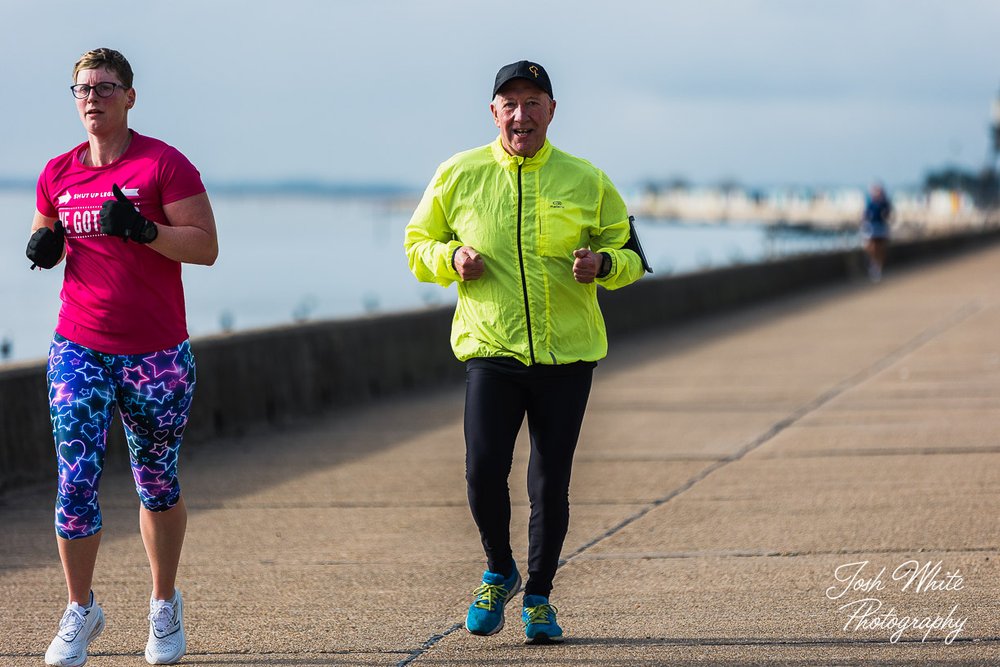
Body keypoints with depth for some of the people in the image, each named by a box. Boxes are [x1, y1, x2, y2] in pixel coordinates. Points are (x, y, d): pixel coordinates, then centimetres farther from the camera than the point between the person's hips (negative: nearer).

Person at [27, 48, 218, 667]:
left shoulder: (164, 164, -6)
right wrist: (43, 247, -1)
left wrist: (142, 229, -24)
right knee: (76, 481, -8)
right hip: (79, 350, 3)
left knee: (158, 486, 9)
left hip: (155, 353, -3)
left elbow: (205, 246, -10)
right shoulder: (58, 174, 8)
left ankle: (165, 606, 26)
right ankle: (81, 611, 7)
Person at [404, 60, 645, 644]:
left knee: (550, 485, 3)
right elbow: (418, 244, 14)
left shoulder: (587, 182, 4)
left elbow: (631, 256, 12)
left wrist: (603, 263, -11)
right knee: (484, 470, -14)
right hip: (491, 350, -1)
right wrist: (452, 258, -7)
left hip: (567, 355, 1)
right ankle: (499, 573, 13)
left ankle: (539, 597, 22)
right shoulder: (459, 175, 4)